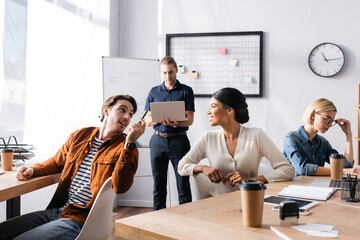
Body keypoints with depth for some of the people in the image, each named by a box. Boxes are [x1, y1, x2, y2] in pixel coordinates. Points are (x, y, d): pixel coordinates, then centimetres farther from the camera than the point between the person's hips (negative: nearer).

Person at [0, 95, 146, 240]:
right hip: (56, 210, 6)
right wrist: (33, 170, 8)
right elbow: (57, 162, 28)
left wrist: (130, 143, -24)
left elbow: (119, 187, -21)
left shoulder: (126, 148, -4)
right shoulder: (79, 135, 12)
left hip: (82, 220, -6)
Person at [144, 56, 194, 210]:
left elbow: (189, 120, -2)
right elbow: (148, 120, 8)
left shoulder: (186, 91, 3)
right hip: (158, 140, 3)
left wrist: (175, 123, -23)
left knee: (183, 183, -2)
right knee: (158, 184, 8)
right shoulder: (154, 92, 11)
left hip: (179, 140, -2)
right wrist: (160, 118, -14)